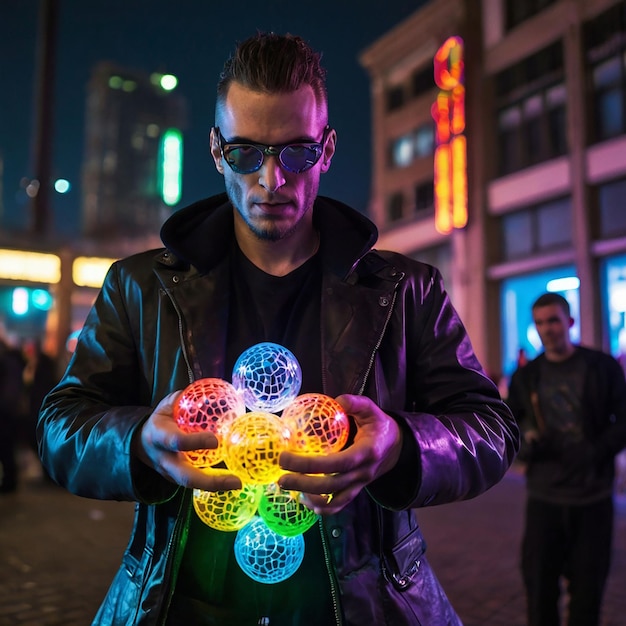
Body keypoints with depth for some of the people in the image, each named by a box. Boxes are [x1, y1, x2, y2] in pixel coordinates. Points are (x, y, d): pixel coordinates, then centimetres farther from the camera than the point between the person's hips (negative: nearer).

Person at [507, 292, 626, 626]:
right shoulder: (525, 376, 6)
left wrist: (597, 450, -18)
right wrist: (525, 444, -13)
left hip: (593, 498, -1)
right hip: (544, 498, 1)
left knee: (587, 588, 9)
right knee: (539, 587, 4)